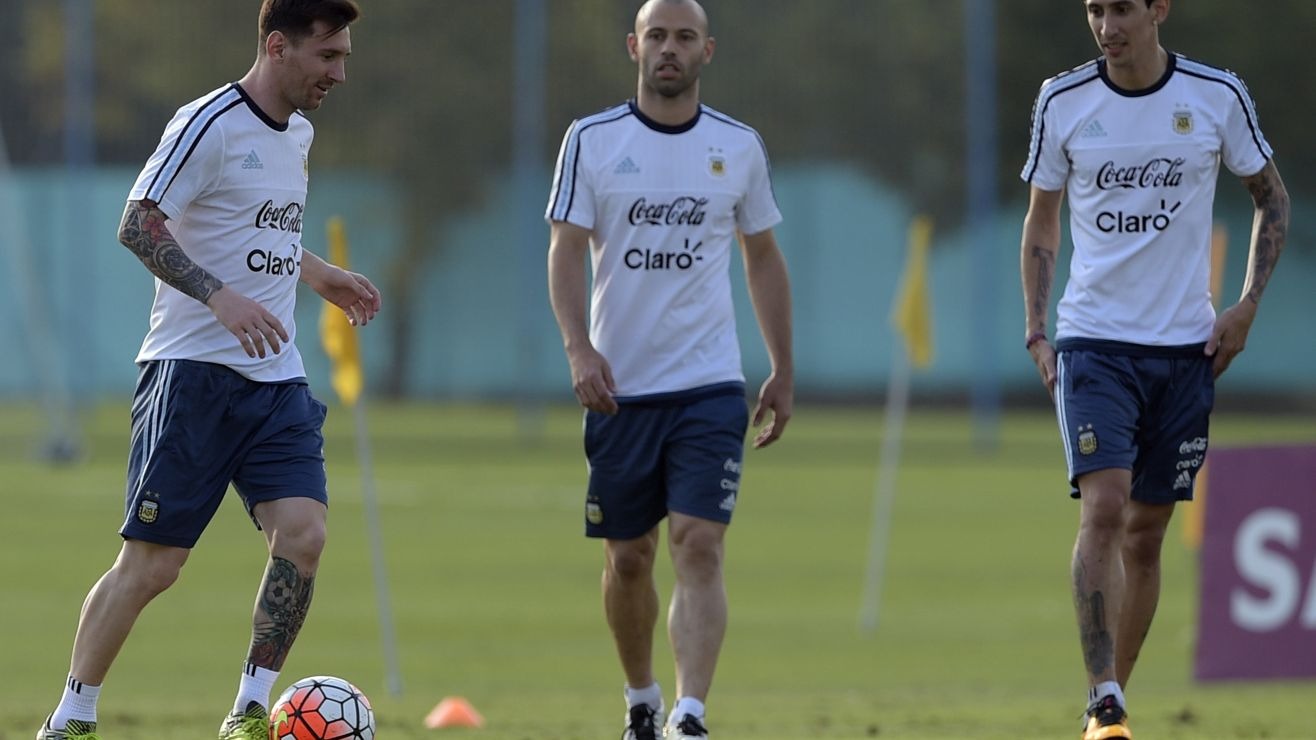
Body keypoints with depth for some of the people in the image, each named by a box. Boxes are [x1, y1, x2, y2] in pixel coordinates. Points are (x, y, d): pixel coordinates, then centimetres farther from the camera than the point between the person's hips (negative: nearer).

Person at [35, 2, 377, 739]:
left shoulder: (298, 134, 14)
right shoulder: (210, 125, -12)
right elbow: (138, 225, -19)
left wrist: (321, 275, 26)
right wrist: (219, 297, -29)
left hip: (277, 379, 7)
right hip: (194, 373, -7)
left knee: (303, 533, -12)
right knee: (151, 562, -4)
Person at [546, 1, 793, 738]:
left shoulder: (740, 146, 5)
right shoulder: (592, 140, 0)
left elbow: (764, 260, 14)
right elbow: (567, 251, -3)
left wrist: (784, 373, 12)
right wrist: (580, 348, -18)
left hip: (711, 385, 0)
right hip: (619, 387, 0)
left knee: (699, 548, -14)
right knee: (629, 558, 8)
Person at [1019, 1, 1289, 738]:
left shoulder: (1218, 96, -2)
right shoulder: (1063, 102, -1)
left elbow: (1273, 198, 11)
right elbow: (1041, 222, 10)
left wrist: (1247, 305, 0)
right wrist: (1037, 332, 2)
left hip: (1185, 345, 1)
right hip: (1093, 341, -1)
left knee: (1146, 532, 7)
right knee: (1104, 509, -18)